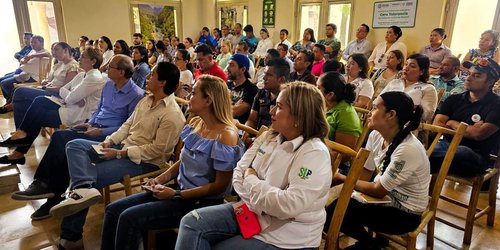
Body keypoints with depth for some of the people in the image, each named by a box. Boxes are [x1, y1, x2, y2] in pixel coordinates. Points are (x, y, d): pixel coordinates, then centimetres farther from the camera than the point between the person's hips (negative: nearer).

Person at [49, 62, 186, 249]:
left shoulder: (172, 114, -20)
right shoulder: (146, 100, 9)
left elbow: (158, 149, -22)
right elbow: (128, 124, 15)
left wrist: (120, 153, -19)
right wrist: (110, 141, -2)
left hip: (143, 161, -9)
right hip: (123, 147, 9)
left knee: (92, 174, -19)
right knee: (74, 145, -5)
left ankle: (70, 234, -4)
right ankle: (84, 189, -32)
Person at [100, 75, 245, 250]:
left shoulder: (225, 136, -21)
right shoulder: (195, 123, 4)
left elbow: (220, 186, -18)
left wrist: (176, 194, -18)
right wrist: (161, 179, -2)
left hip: (202, 202, -8)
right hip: (180, 189, 8)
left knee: (129, 218, -16)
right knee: (113, 209, 3)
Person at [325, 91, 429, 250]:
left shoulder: (408, 149, -30)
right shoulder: (376, 136, -7)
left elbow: (378, 191, -21)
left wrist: (342, 178, -12)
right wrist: (333, 178, -17)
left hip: (405, 214, -6)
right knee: (333, 199, -10)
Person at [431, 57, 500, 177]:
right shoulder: (454, 99, 16)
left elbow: (479, 134, -13)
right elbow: (436, 126, 3)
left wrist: (452, 123, 2)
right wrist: (469, 129, -6)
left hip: (477, 155, -3)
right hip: (447, 145, 4)